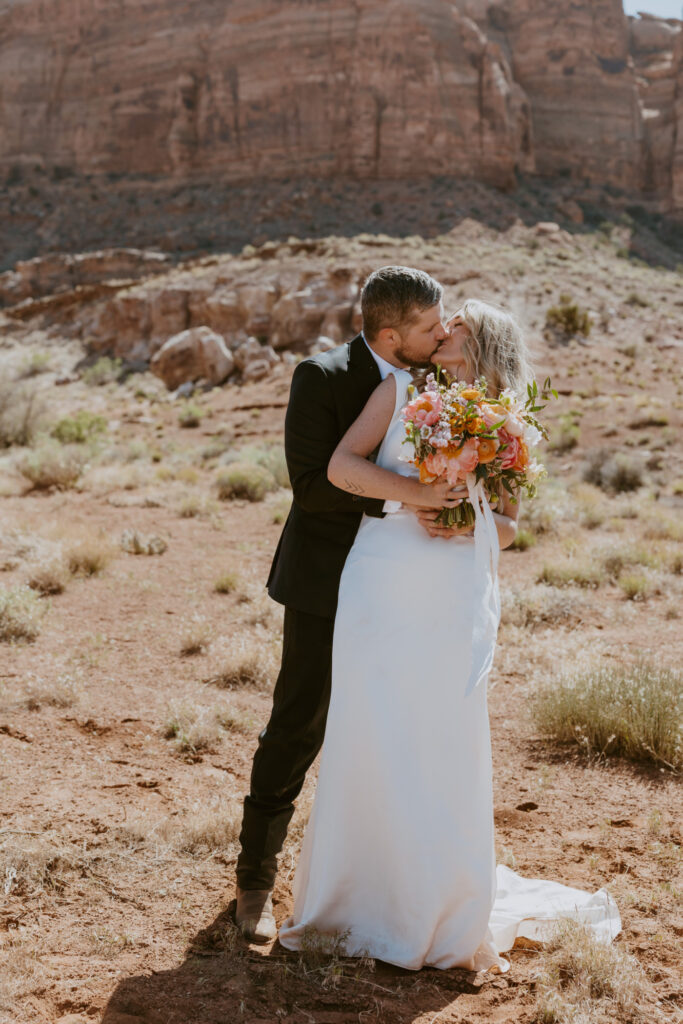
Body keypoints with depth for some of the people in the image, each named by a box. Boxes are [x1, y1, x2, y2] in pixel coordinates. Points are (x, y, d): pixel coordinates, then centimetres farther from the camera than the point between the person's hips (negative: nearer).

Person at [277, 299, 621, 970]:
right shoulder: (402, 390, 11)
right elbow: (340, 465, -1)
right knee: (365, 746, 2)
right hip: (381, 595, -1)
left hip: (457, 607, 1)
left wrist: (472, 523, -5)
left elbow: (509, 526, 17)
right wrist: (415, 492, -14)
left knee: (450, 757, 1)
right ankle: (336, 903, 20)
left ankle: (455, 919, 19)